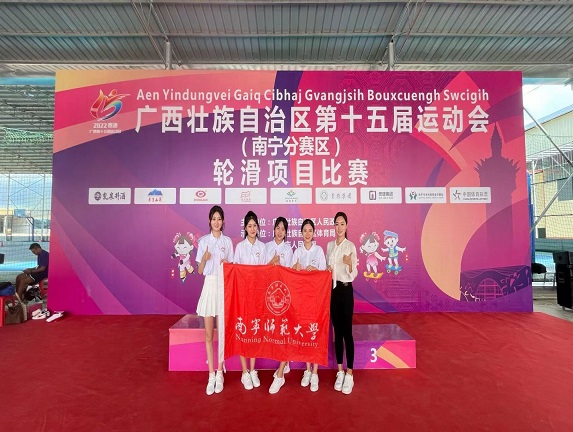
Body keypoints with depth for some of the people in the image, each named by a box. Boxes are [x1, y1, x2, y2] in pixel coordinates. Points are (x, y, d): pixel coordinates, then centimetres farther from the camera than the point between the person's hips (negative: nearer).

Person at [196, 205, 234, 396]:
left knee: (222, 332, 5)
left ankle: (219, 373, 18)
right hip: (209, 286, 0)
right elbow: (199, 271, 3)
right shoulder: (203, 241, 4)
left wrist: (228, 263, -11)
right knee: (208, 334, 5)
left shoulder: (228, 241, 5)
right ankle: (211, 375, 17)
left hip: (224, 287, 0)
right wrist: (204, 258, -16)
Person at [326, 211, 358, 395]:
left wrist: (349, 264, -31)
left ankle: (349, 374, 11)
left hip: (346, 290, -5)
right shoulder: (329, 245, 9)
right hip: (332, 289, 5)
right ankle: (339, 372, 23)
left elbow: (353, 275, -11)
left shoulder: (351, 246, -8)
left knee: (347, 331, -1)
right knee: (337, 331, 11)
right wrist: (327, 271, -5)